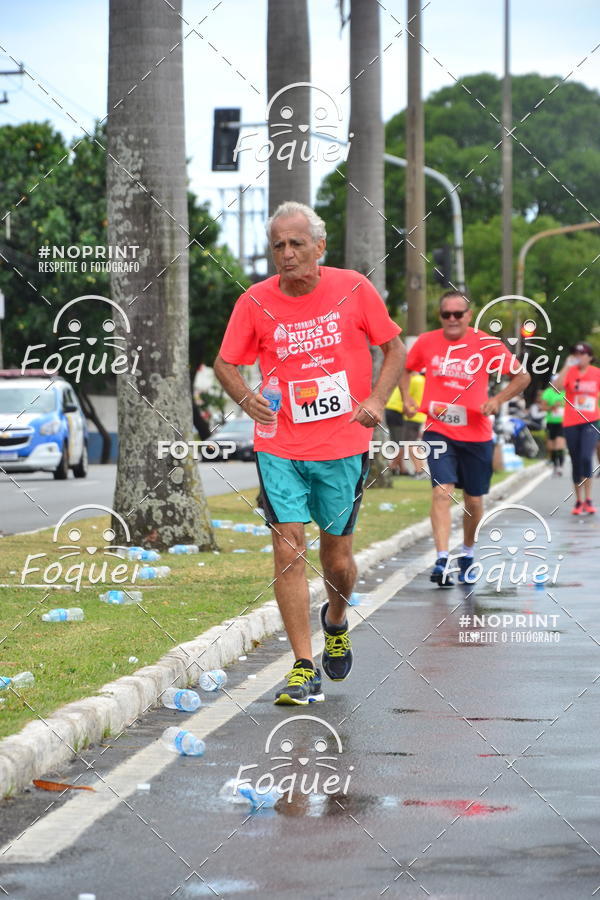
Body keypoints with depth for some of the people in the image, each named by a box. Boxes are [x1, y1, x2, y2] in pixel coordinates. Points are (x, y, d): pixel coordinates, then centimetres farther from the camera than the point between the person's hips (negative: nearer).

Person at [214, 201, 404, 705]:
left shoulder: (354, 289, -4)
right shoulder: (256, 302, -4)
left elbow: (394, 348, 6)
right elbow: (225, 362, 5)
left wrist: (377, 400, -10)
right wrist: (245, 397, -17)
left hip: (344, 446, 0)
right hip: (280, 449, 0)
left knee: (337, 558, 8)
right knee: (288, 552, -9)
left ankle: (336, 621, 42)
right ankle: (304, 669, -3)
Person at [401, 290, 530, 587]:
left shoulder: (487, 345, -6)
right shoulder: (426, 343, -2)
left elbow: (522, 376, 2)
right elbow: (405, 369, 17)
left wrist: (497, 400, -12)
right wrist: (406, 398, 0)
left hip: (476, 433, 1)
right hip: (438, 431, 0)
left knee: (474, 500, 10)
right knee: (442, 491, -18)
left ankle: (467, 554, 34)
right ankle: (442, 562, -24)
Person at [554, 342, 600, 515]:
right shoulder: (570, 372, -1)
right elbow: (557, 387, -19)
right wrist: (567, 366, -22)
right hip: (571, 423, 1)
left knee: (586, 457, -20)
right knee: (576, 462, 7)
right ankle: (579, 501, 17)